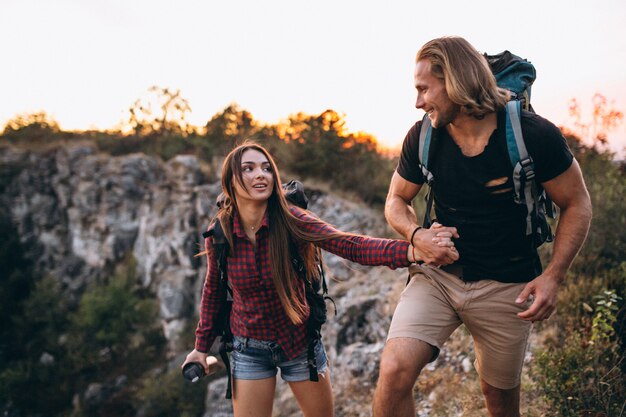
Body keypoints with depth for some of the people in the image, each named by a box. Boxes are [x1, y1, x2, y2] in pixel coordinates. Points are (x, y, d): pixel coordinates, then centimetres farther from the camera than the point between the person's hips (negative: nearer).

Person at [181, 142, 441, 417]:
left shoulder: (290, 220, -20)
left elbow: (350, 246, -33)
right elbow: (213, 287, 4)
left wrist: (410, 251, -48)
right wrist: (202, 345, 9)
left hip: (299, 341, 0)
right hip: (249, 348, 0)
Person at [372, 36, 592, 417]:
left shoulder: (534, 135, -16)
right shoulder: (422, 138, -8)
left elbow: (577, 205, -5)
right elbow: (397, 201, 6)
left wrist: (553, 276, -16)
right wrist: (416, 235, -16)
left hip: (506, 285, -1)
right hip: (439, 274, 1)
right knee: (394, 371, -20)